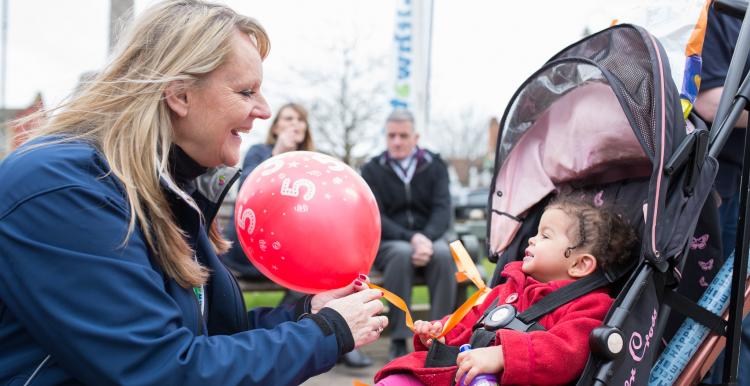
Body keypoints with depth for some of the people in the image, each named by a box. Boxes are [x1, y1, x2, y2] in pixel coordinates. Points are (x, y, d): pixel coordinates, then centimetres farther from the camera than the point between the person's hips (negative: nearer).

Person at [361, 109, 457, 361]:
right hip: (386, 244, -1)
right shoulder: (372, 171, 4)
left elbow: (442, 210, -4)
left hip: (428, 238, 2)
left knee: (443, 253, -33)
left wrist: (427, 239, -25)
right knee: (402, 253, -36)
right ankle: (399, 340, -30)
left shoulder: (434, 166, 8)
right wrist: (411, 238, -23)